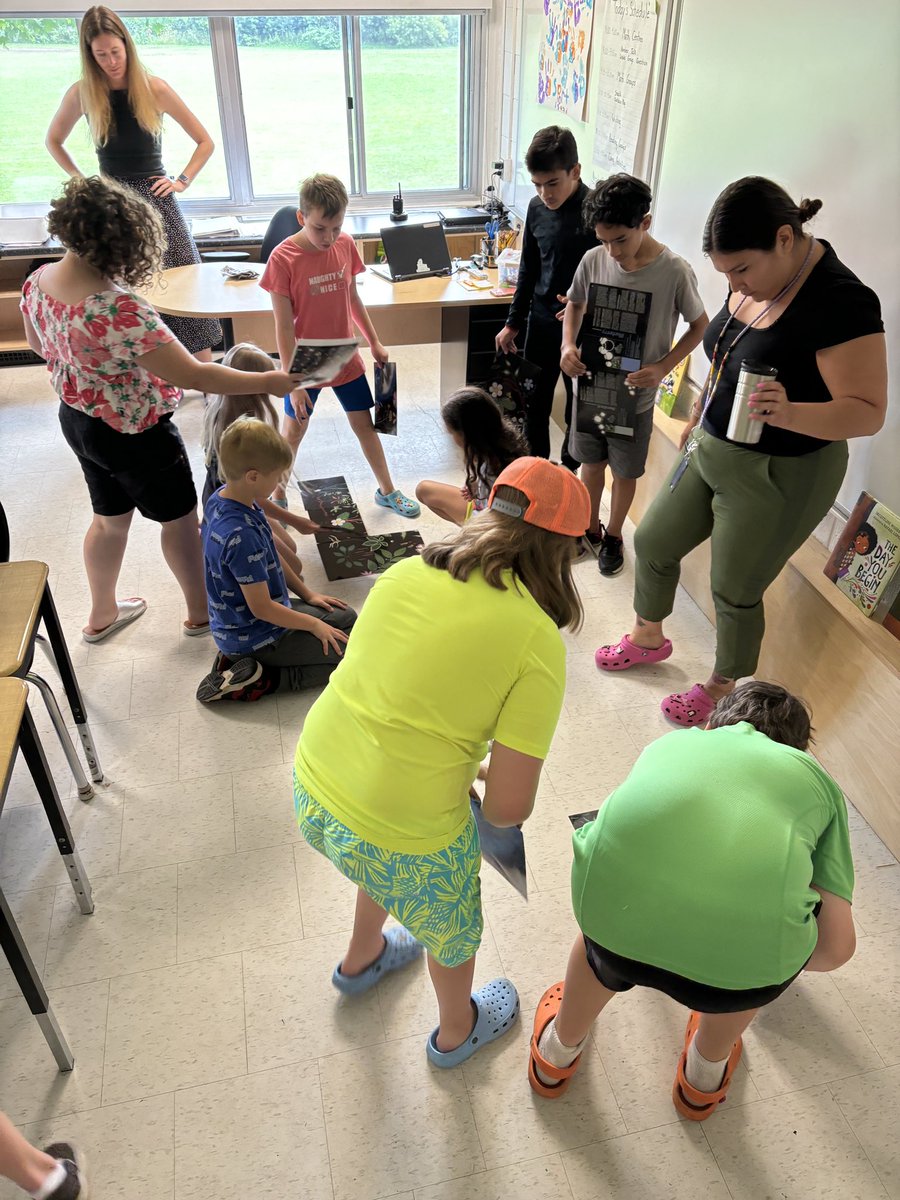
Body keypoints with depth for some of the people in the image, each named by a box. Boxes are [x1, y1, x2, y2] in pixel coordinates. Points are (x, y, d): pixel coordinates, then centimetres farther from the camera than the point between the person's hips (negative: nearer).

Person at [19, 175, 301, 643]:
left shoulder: (37, 282, -8)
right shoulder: (118, 309, -35)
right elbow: (193, 376, -33)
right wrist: (267, 381, -24)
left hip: (77, 418, 8)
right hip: (135, 434, -8)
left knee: (109, 518, 26)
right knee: (179, 518, 15)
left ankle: (102, 614, 44)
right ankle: (201, 613, 34)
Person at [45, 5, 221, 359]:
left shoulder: (155, 89, -3)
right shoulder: (82, 94, 1)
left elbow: (205, 142, 5)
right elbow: (53, 141, 17)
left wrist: (183, 180, -3)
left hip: (156, 198, -1)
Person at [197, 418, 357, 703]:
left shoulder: (221, 498, -4)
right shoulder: (241, 536, -33)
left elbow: (269, 559, 9)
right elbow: (261, 607, -26)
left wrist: (307, 595, 13)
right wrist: (314, 624, -12)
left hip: (240, 623, 9)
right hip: (256, 637, -9)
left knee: (347, 617, 20)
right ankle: (255, 680, -6)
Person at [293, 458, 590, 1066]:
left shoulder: (409, 571, -2)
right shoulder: (538, 641, -17)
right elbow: (509, 805, -19)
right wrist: (487, 804, 4)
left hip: (313, 789, 6)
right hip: (406, 835, -5)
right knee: (451, 929, 29)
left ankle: (361, 959, 69)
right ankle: (457, 1031, 61)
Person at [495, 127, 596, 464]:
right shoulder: (537, 207, 0)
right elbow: (528, 270, 10)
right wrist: (513, 322, 12)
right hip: (541, 322, 5)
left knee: (578, 404, 10)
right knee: (534, 401, 14)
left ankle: (569, 471, 28)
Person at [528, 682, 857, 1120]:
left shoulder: (674, 741, 33)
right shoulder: (817, 778, 29)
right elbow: (836, 946, 21)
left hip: (617, 928, 2)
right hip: (745, 963, -1)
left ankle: (557, 1055, 63)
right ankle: (705, 1076, 57)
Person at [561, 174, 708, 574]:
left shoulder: (674, 271, -19)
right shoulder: (593, 260, -9)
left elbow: (700, 324, -6)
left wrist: (662, 367, -19)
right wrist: (568, 346, -11)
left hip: (635, 395, -3)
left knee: (624, 472, 14)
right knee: (591, 463, 19)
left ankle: (613, 535, 38)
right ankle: (590, 529, 41)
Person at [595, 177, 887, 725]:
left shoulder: (841, 302, -26)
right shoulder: (753, 281, -3)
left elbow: (868, 411, -26)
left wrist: (789, 414, -43)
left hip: (780, 477, -8)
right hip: (712, 450, 8)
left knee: (735, 593, 8)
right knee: (653, 542, 17)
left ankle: (724, 690, 35)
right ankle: (648, 639, 44)